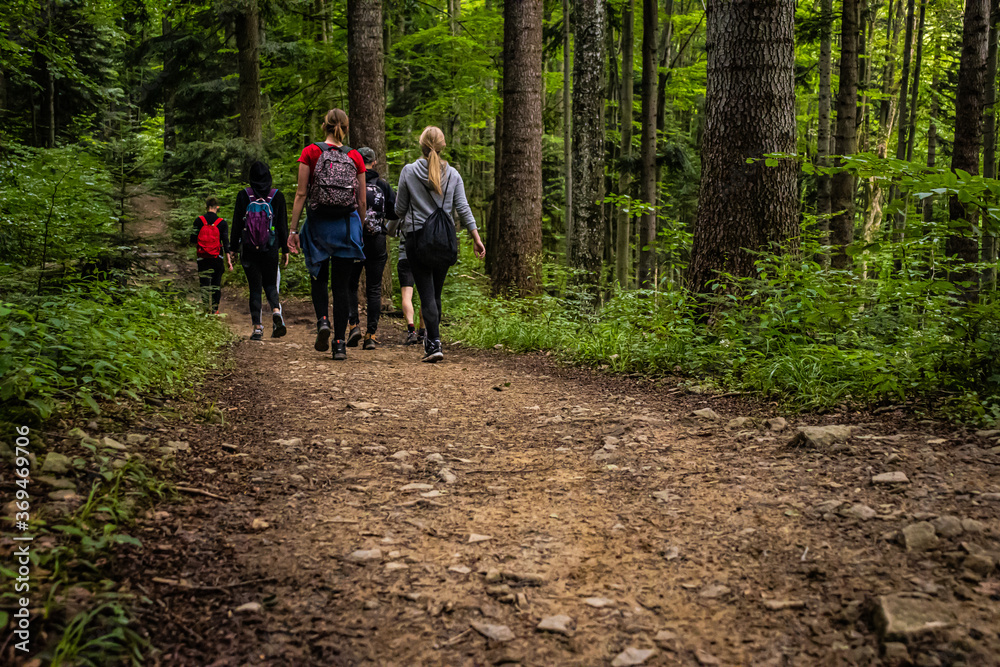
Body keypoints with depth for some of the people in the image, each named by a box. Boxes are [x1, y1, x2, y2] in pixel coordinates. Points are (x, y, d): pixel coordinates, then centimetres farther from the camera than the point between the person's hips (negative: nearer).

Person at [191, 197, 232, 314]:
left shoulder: (198, 221, -3)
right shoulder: (222, 223, -3)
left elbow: (193, 240, -2)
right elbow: (226, 243, -5)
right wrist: (229, 260, -3)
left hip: (202, 258, 0)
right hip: (217, 258, 0)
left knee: (204, 284, 4)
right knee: (216, 284, 9)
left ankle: (206, 307, -7)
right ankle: (215, 309, 10)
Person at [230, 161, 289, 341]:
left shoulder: (244, 196, -1)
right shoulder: (277, 196, 0)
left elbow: (237, 224, 1)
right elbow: (283, 225, 2)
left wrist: (233, 248, 8)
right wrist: (285, 249, 8)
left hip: (249, 250, 0)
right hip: (270, 250, 0)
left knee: (254, 287, 6)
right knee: (270, 284, 13)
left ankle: (257, 328, 1)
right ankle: (276, 311, -17)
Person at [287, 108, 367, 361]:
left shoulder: (311, 152, -2)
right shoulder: (355, 157, 3)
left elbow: (301, 194, -4)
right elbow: (362, 201, 5)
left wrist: (293, 229, -1)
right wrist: (359, 230, 17)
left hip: (319, 222, -1)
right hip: (347, 224, 1)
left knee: (319, 278, 20)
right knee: (341, 286, 6)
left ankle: (322, 319, -5)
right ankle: (340, 344, 4)